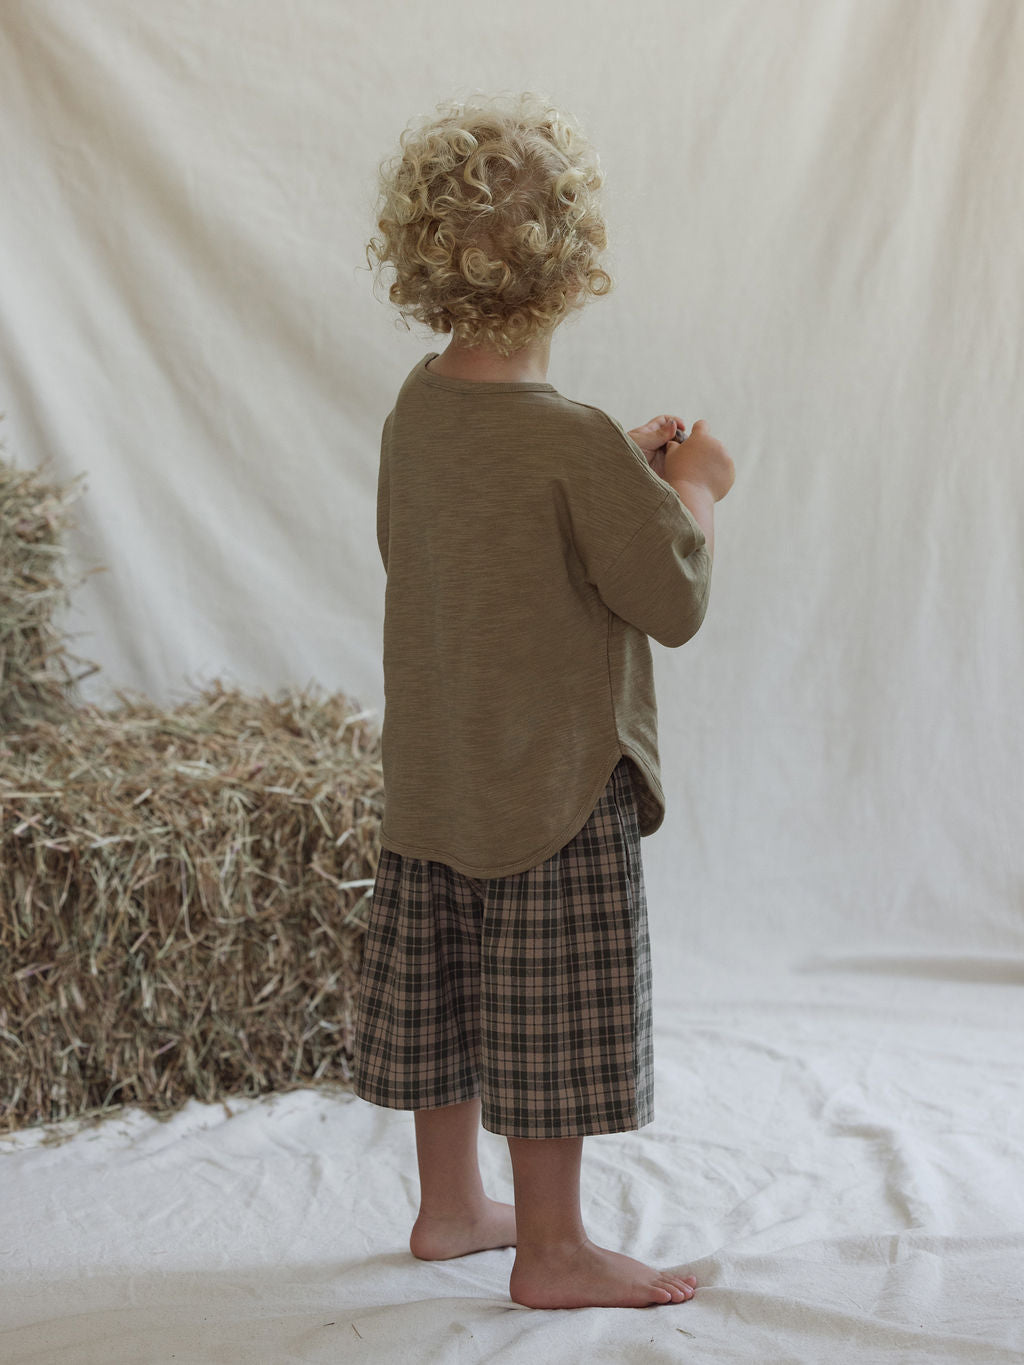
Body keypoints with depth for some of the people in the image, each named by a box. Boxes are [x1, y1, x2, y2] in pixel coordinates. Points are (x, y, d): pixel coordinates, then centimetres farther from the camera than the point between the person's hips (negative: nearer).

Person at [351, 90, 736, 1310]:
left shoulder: (417, 408, 0)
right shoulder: (577, 441, -23)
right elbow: (674, 600, -17)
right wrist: (695, 490, 1)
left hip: (432, 771, 8)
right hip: (555, 781, -7)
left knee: (449, 999, 18)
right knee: (554, 1015, 6)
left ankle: (451, 1206, 34)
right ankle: (552, 1248, 20)